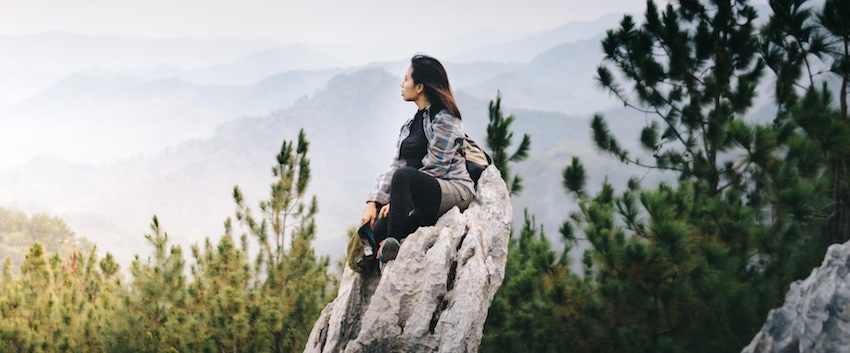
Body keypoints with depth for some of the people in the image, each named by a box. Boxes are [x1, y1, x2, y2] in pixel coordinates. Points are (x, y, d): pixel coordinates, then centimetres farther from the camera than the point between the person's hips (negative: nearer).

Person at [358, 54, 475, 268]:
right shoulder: (411, 124, 22)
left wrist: (396, 201, -15)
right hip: (423, 204, 8)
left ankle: (392, 244, -40)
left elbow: (433, 169, -12)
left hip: (454, 190, -8)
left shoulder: (444, 120, -4)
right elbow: (395, 166, 15)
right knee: (372, 231, -18)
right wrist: (373, 203, 1)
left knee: (403, 177, -38)